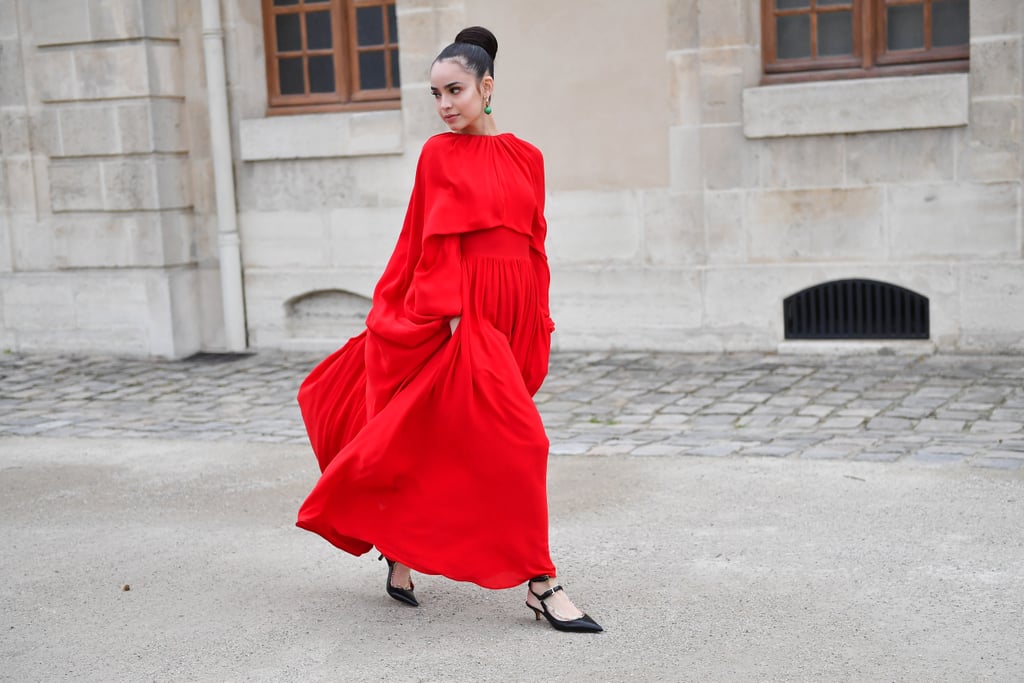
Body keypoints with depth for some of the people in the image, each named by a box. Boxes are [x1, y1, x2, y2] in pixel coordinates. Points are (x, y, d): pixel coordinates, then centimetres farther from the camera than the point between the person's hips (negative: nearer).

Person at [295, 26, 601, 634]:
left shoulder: (526, 157, 11)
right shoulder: (440, 154, -1)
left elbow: (535, 243, 13)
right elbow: (438, 245, -6)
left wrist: (541, 325, 9)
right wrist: (454, 318, -15)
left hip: (515, 313, 5)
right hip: (464, 310, -5)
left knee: (446, 444, 13)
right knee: (516, 442, -11)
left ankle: (401, 552, 28)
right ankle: (540, 583, -4)